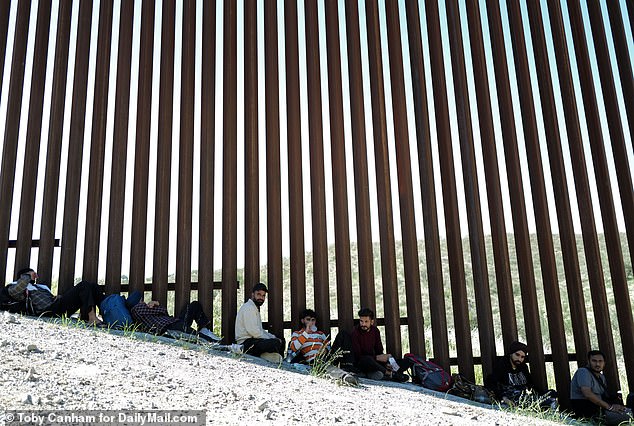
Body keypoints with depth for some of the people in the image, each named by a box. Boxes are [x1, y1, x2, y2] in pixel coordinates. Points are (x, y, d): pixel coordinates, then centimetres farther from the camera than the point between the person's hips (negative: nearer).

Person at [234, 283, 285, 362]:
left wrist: (273, 337, 9)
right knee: (276, 343, -29)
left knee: (281, 341, 12)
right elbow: (253, 331, -20)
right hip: (247, 343, -11)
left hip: (254, 340, 11)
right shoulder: (249, 308, -11)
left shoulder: (255, 308, 22)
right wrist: (271, 338, -12)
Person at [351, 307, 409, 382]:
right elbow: (357, 356, -18)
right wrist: (376, 358, -25)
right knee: (367, 359, -43)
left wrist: (385, 363, -11)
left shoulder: (375, 330, 6)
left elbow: (379, 351, 9)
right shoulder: (355, 332, -13)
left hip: (373, 362, 6)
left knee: (405, 362, -5)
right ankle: (390, 374, -24)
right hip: (360, 364, -6)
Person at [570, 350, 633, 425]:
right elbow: (588, 394, -24)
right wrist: (609, 406, -23)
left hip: (598, 407, 9)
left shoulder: (601, 377, 20)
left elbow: (605, 396, 11)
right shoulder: (583, 372, -11)